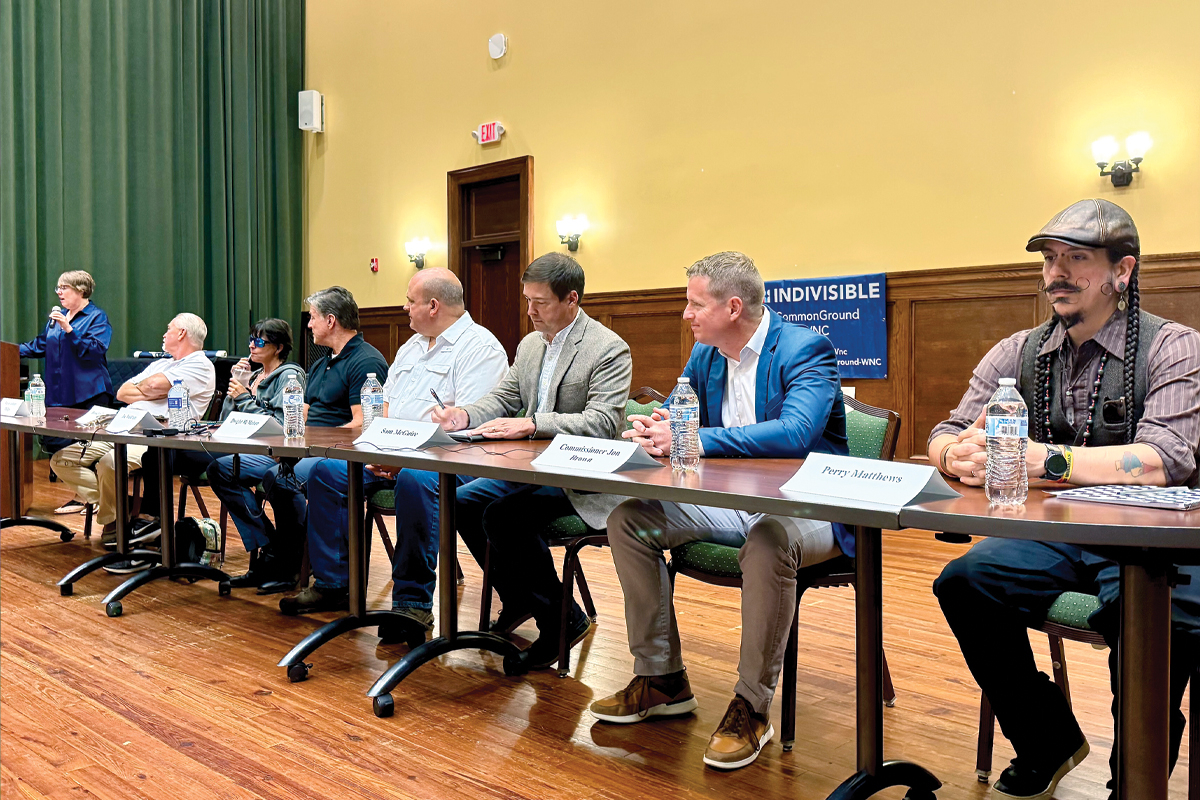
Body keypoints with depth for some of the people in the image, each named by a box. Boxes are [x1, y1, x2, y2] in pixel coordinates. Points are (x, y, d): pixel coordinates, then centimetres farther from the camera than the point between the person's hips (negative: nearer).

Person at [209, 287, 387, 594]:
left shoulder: (366, 361, -10)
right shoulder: (320, 365, 23)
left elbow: (362, 425, -19)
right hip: (305, 451, 10)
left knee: (279, 477, -36)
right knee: (223, 468, 2)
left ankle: (287, 565, -14)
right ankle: (267, 549, -3)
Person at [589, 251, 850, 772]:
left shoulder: (805, 350, -14)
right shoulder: (704, 355, 9)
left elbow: (795, 432, -30)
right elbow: (671, 417, 14)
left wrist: (693, 440, -32)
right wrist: (653, 430, -13)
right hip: (729, 502, 8)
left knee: (769, 541, -40)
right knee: (628, 519, -5)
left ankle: (751, 706, -20)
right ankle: (662, 680, 4)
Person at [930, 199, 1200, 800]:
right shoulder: (1018, 354, 9)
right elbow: (943, 440, 5)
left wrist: (1038, 457, -30)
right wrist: (964, 454, -21)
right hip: (1052, 536, 4)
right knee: (962, 582, -23)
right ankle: (1049, 741, 2)